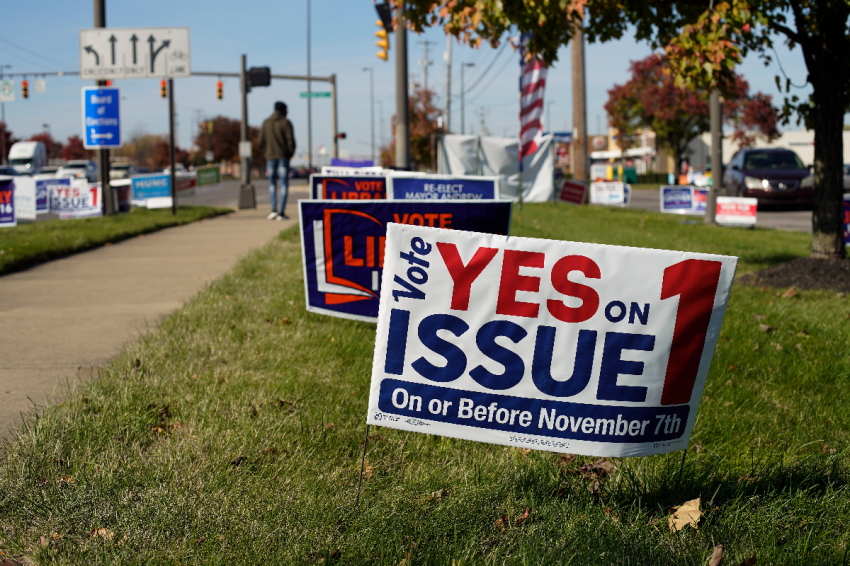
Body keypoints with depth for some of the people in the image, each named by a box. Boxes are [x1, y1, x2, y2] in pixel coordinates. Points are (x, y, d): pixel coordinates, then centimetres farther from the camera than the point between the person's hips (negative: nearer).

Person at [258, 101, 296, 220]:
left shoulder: (266, 123, 6)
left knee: (272, 183, 12)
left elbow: (261, 141, 5)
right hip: (283, 156, -3)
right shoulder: (286, 123, -5)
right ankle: (281, 212, -5)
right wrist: (291, 153, 6)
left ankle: (274, 209, -2)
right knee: (284, 184, 0)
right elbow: (291, 140, -11)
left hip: (270, 156, 3)